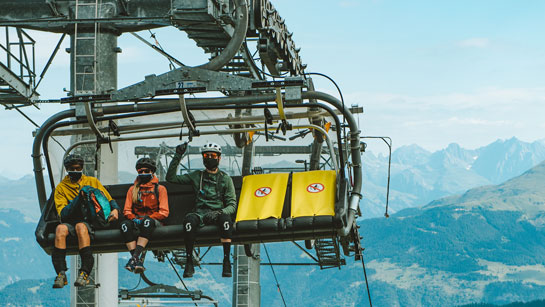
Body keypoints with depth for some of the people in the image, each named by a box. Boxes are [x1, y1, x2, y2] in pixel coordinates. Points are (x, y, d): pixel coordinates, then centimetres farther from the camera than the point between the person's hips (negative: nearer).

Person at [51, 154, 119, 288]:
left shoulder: (92, 181, 17)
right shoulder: (61, 188, 11)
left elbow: (109, 200, 20)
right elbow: (63, 213, -2)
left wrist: (115, 209, -2)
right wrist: (79, 197, -12)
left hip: (90, 221, -1)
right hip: (70, 221, 1)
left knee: (80, 226, -38)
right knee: (61, 228, -36)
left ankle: (85, 273, -43)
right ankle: (61, 274, -38)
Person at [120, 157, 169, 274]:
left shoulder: (160, 188, 11)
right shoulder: (132, 189, 20)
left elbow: (164, 212, 1)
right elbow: (127, 210, 15)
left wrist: (147, 218, -14)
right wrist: (134, 219, -8)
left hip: (154, 221, -2)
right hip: (137, 221, 3)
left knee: (147, 221, -40)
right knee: (125, 224, -34)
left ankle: (135, 256, -51)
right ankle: (138, 260, -47)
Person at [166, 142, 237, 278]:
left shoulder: (225, 179, 14)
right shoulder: (196, 176, 18)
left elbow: (232, 205, 6)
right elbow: (171, 177, 14)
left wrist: (220, 212, -15)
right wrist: (178, 156, 7)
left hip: (217, 214, -1)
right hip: (200, 214, 1)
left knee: (226, 219, -37)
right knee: (189, 219, -35)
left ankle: (226, 260, -36)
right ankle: (189, 262, -31)